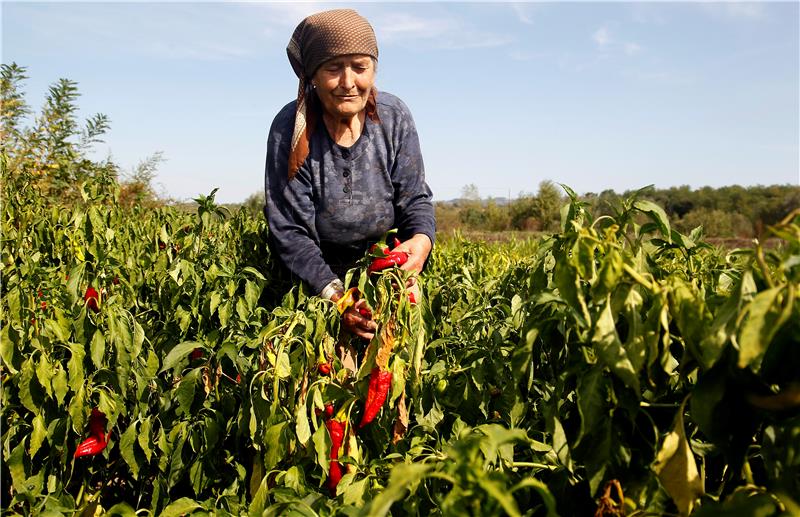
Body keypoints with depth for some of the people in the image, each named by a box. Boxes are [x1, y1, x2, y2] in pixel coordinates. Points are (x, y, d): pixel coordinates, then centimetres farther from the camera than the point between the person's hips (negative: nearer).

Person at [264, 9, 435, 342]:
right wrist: (334, 294, -35)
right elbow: (289, 232, -22)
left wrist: (422, 239, -34)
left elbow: (414, 199, -9)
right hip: (317, 274, -2)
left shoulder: (394, 117, -15)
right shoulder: (290, 129, -22)